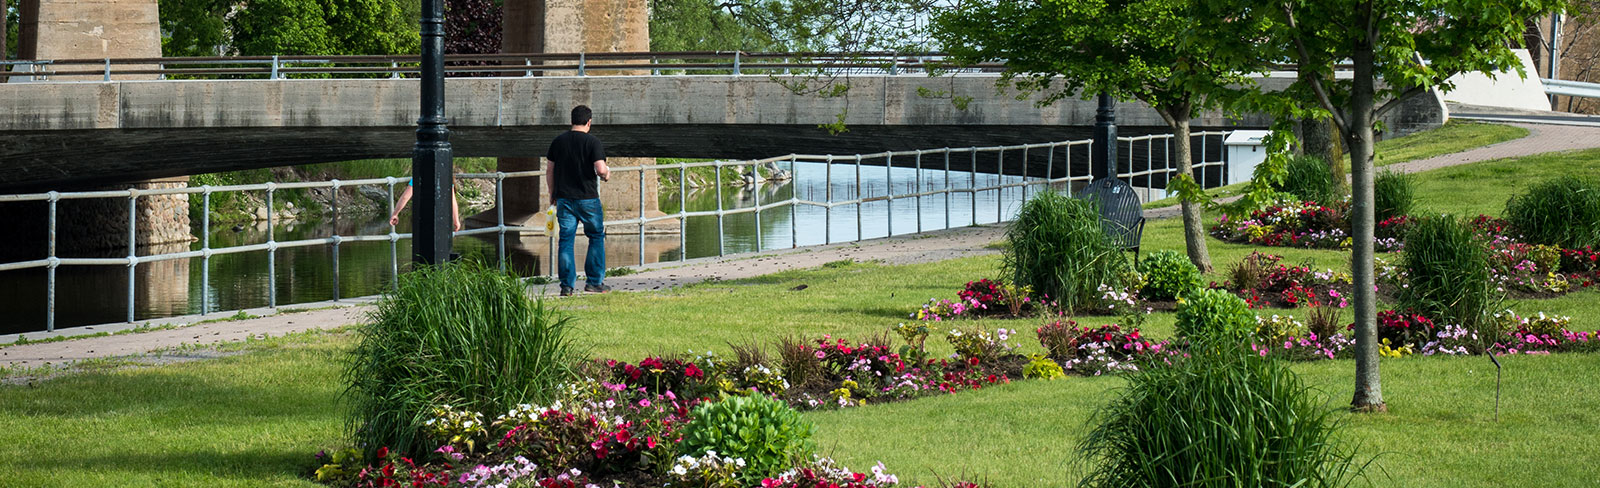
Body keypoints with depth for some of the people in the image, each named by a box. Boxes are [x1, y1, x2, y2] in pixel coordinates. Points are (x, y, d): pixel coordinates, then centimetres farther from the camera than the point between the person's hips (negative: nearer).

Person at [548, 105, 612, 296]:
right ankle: (594, 282, 9)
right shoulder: (592, 142, -9)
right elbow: (601, 169, -18)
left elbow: (549, 171, 9)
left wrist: (552, 194, 21)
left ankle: (567, 285, 5)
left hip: (564, 198, 4)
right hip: (587, 198, -4)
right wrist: (607, 174, 5)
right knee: (596, 237, 11)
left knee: (566, 240, 6)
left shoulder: (558, 141, 5)